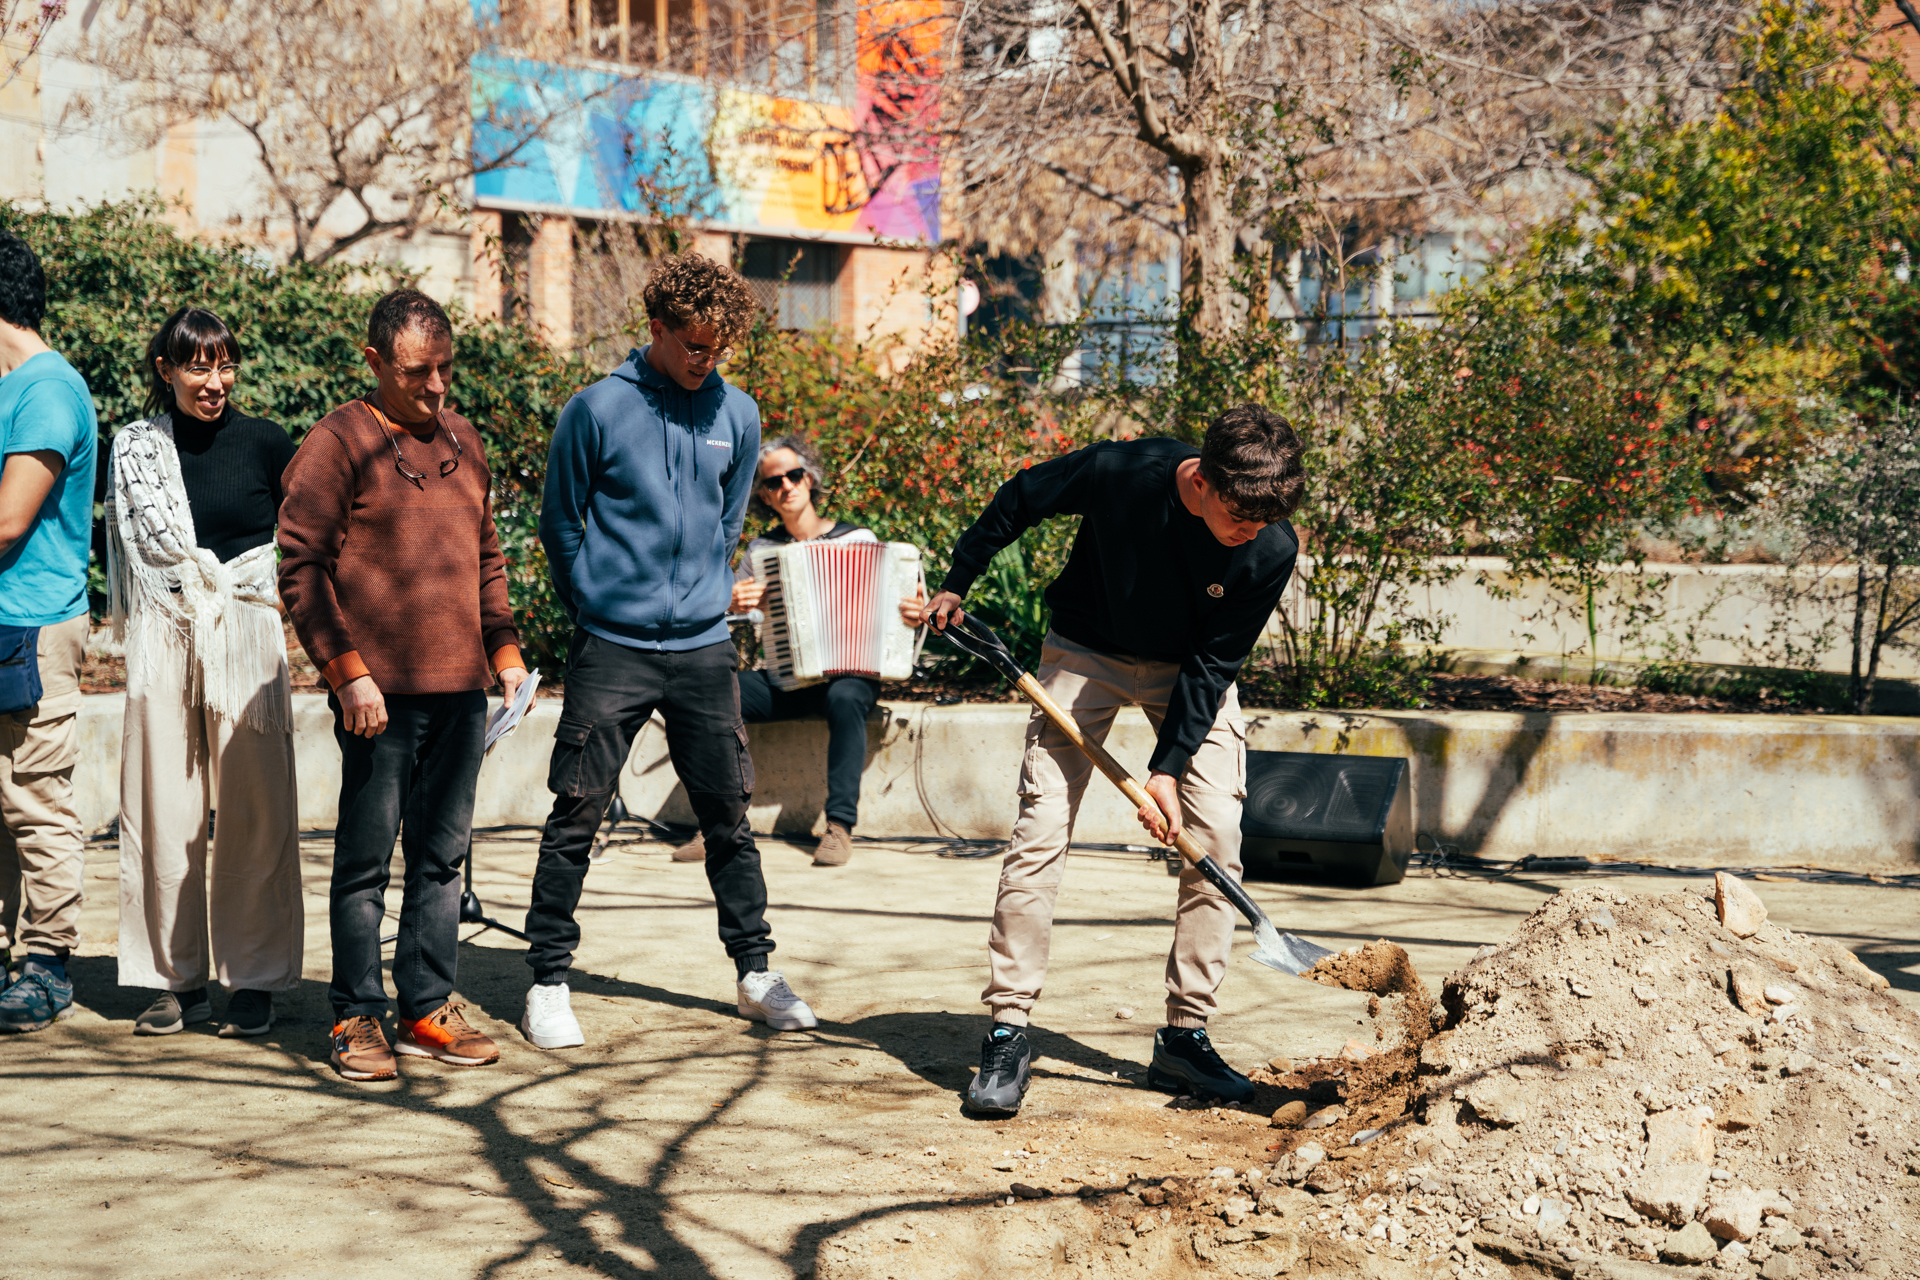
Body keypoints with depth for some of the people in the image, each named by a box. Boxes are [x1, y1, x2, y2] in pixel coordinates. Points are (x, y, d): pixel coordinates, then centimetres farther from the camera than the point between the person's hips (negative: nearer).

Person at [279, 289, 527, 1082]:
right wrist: (347, 672, -15)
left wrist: (505, 650, 15)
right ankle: (357, 1018, 9)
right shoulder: (339, 442, -5)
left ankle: (428, 1010, 17)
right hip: (380, 692, -6)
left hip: (461, 688, 6)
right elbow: (299, 568, -10)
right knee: (366, 859, 0)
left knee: (442, 856, 9)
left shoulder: (462, 440, 15)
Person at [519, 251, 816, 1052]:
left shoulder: (737, 417, 5)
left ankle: (755, 970, 21)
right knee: (576, 815, -1)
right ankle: (548, 980, 9)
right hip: (610, 652, -3)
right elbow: (560, 522, 3)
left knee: (728, 814, 9)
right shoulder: (598, 410, -6)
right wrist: (598, 607, 8)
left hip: (703, 648, 3)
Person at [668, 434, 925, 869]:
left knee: (845, 698, -38)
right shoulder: (761, 550, 10)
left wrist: (915, 613, -18)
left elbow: (891, 601, 5)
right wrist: (732, 603, -10)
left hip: (849, 674, -3)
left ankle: (840, 825, -31)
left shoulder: (857, 539, 3)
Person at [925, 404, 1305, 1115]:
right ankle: (1007, 1036, -4)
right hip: (1087, 650, -1)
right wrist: (957, 582, -1)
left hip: (1192, 671, 2)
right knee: (1039, 835, -10)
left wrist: (1168, 768, -23)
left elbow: (1213, 663, -17)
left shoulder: (1272, 551, -26)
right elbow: (1019, 500, -10)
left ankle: (1185, 1038, 1)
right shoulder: (1120, 471, -30)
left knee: (1216, 842, -9)